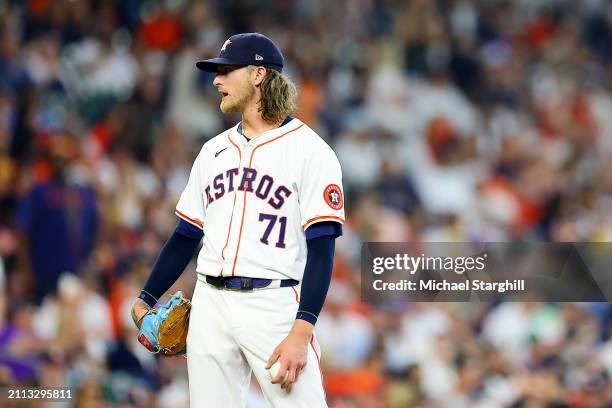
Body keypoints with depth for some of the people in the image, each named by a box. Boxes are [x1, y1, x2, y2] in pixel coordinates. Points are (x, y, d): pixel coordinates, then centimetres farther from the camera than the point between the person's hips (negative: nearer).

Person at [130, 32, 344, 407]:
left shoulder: (309, 149, -3)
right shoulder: (214, 150, 17)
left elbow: (321, 248, -10)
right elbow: (187, 235, 21)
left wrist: (301, 332, -20)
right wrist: (147, 300, 12)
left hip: (274, 304, -6)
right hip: (211, 303, 6)